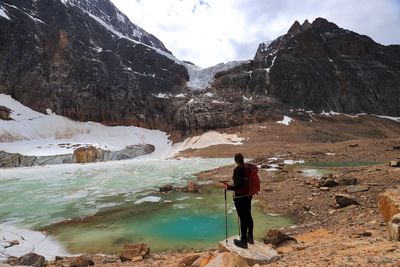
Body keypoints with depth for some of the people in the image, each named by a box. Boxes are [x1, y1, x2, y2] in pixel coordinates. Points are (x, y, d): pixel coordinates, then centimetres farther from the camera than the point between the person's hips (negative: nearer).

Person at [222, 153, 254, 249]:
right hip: (248, 195, 8)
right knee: (248, 216, 19)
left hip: (240, 197, -8)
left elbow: (239, 186, -26)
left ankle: (244, 242, 16)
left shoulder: (237, 170, -21)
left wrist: (229, 187, -22)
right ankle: (250, 237, 35)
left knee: (242, 218, 3)